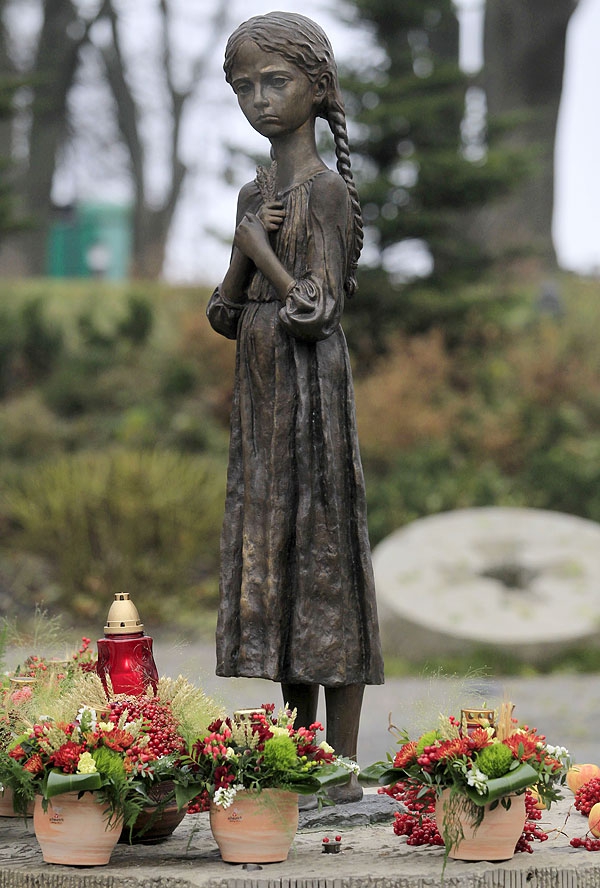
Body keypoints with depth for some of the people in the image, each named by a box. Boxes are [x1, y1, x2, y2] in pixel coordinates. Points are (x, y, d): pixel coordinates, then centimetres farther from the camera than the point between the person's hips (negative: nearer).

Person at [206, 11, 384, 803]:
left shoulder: (327, 189, -9)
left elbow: (317, 308, -16)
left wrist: (262, 251, -11)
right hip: (261, 385, 8)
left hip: (313, 384, -8)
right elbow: (225, 314, 7)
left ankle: (343, 769, -1)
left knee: (323, 549, -6)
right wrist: (246, 251, -8)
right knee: (269, 553, 10)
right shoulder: (256, 193, 13)